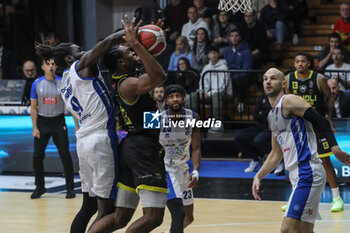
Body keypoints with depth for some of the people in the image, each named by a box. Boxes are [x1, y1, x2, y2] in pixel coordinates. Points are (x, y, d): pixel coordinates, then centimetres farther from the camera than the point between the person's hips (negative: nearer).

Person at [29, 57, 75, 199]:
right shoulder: (37, 84, -3)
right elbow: (33, 107, 2)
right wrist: (35, 127, -5)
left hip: (58, 121, -1)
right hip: (42, 121, 1)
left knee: (65, 155, -5)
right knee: (37, 156, -2)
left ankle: (70, 188, 5)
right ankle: (40, 187, 14)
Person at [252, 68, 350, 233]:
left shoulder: (289, 101, -5)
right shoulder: (272, 116, 22)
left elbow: (320, 122, -14)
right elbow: (276, 153, 30)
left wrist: (335, 148, -27)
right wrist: (258, 176, 22)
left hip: (308, 173, -10)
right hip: (298, 176, 10)